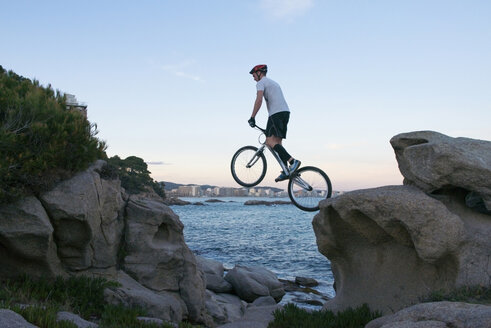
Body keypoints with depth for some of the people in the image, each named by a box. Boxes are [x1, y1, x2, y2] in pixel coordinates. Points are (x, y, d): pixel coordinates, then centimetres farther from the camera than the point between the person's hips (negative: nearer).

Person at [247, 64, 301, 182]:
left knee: (270, 141, -15)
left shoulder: (261, 83, 4)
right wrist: (270, 124, 33)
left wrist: (252, 117, -8)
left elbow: (259, 100, -12)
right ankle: (286, 171, -1)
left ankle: (292, 161, -27)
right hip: (286, 112, 9)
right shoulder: (273, 82, 33)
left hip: (276, 113, -9)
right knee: (277, 142, 8)